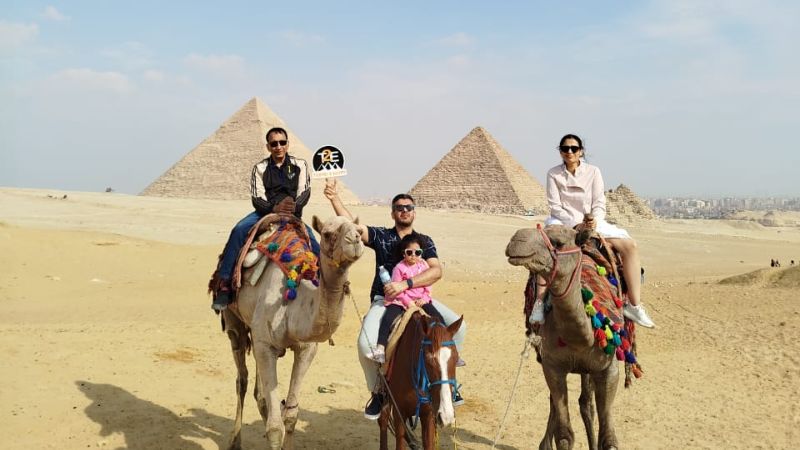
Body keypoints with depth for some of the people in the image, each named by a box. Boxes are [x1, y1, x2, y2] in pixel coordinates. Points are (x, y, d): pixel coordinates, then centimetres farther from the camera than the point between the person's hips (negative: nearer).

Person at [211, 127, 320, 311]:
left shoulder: (300, 165, 10)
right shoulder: (260, 168, 8)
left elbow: (305, 193, 0)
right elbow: (257, 199, -3)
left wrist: (294, 206, -22)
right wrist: (274, 208, -24)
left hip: (293, 216, 0)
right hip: (266, 212, 0)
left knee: (315, 247, -21)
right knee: (239, 230, -28)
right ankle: (224, 285, -29)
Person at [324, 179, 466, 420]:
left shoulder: (424, 241, 5)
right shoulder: (381, 236, 3)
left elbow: (436, 271, -12)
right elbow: (353, 225, -13)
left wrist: (405, 284, -26)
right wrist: (334, 197, -27)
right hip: (384, 300, -2)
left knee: (457, 326, -17)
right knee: (366, 343, -28)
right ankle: (377, 392, 0)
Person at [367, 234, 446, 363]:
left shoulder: (424, 265, 5)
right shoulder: (399, 268, -6)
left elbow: (428, 287, 9)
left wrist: (424, 299, -8)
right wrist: (409, 303, -16)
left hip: (420, 301, 3)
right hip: (400, 300, -3)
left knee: (438, 318, -13)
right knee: (388, 319, -25)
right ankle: (380, 349, -27)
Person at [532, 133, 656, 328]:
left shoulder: (593, 171, 3)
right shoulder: (553, 174, -1)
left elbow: (599, 204, 1)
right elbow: (555, 206, -6)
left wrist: (594, 220, -20)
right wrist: (576, 222, -19)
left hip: (592, 222, 2)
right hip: (564, 222, -2)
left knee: (629, 245, -18)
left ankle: (634, 304, -15)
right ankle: (540, 300, -34)